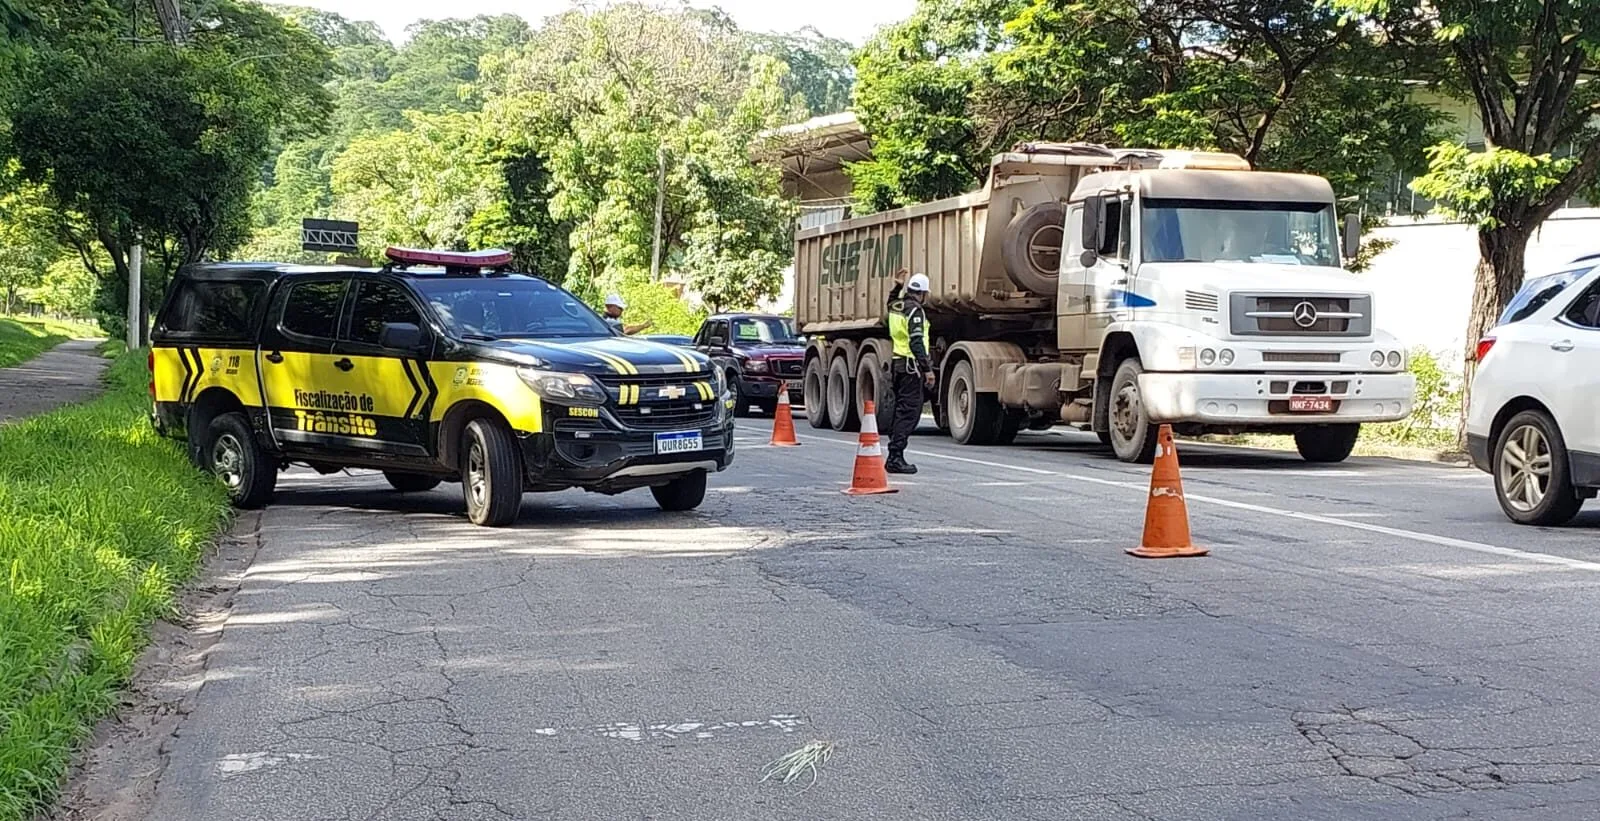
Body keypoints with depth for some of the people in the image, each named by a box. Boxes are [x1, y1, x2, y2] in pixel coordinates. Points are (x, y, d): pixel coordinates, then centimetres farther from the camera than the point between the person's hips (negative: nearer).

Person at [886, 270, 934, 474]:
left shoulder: (895, 306, 11)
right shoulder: (915, 311, -14)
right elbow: (916, 342, -22)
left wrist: (897, 286, 32)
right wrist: (927, 369, -22)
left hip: (897, 365, 9)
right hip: (911, 366, -9)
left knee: (900, 410, 16)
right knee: (909, 412, -8)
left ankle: (894, 457, 19)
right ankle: (896, 456, -13)